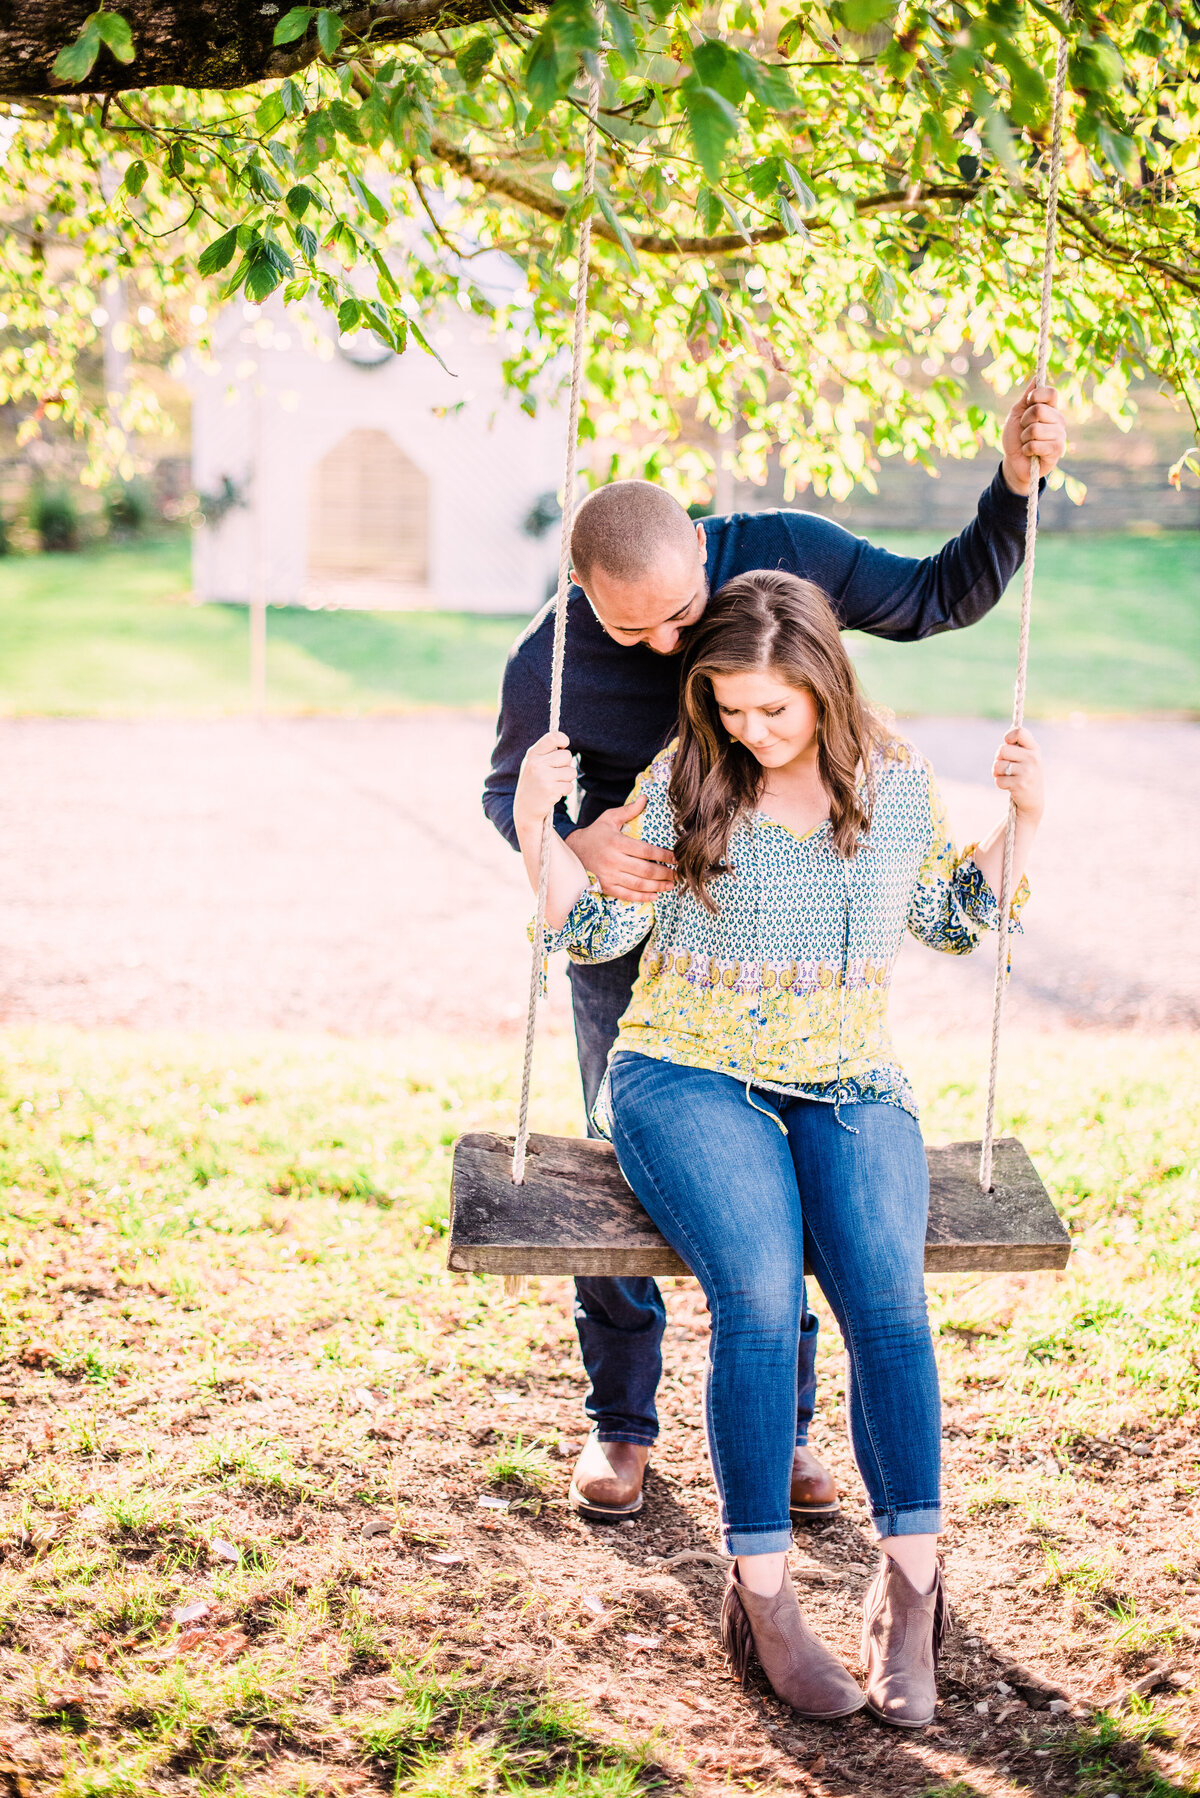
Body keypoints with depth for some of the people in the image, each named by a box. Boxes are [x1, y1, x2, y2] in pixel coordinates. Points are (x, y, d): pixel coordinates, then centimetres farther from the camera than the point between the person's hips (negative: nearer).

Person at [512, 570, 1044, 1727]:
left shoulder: (895, 779, 6)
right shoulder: (682, 779, -1)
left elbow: (954, 919, 18)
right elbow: (599, 931, 1)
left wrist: (1022, 818, 6)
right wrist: (537, 830, -14)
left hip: (848, 1088, 2)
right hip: (689, 1077, -2)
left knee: (888, 1299, -26)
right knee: (760, 1299, -28)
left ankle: (909, 1589, -16)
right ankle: (763, 1599, -18)